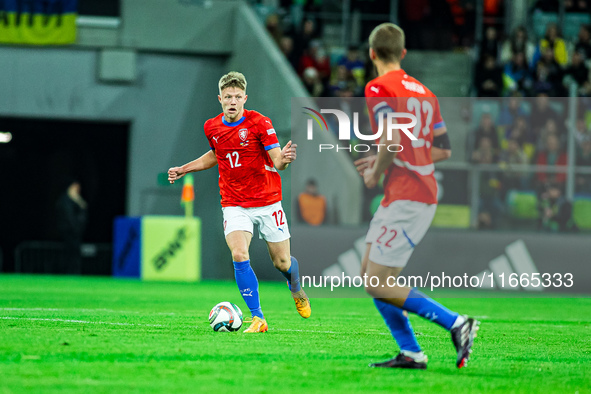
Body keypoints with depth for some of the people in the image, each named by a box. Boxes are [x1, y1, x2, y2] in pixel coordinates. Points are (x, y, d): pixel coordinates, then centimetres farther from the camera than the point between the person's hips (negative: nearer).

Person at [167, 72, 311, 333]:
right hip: (234, 205, 2)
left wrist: (283, 159, -39)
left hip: (267, 203, -2)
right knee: (239, 256, -20)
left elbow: (277, 162, -16)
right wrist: (184, 169, 21)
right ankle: (258, 319, -13)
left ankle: (297, 291, 42)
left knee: (282, 263, 6)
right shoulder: (211, 127, 2)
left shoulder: (260, 123, -12)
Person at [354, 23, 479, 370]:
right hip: (423, 192, 9)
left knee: (378, 284, -7)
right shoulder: (423, 91, 15)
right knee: (369, 273, 13)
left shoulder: (378, 88, -10)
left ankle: (456, 323, -9)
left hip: (406, 199, -9)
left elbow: (392, 141, -23)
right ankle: (411, 353, 9)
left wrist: (377, 172, -4)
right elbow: (443, 149, 17)